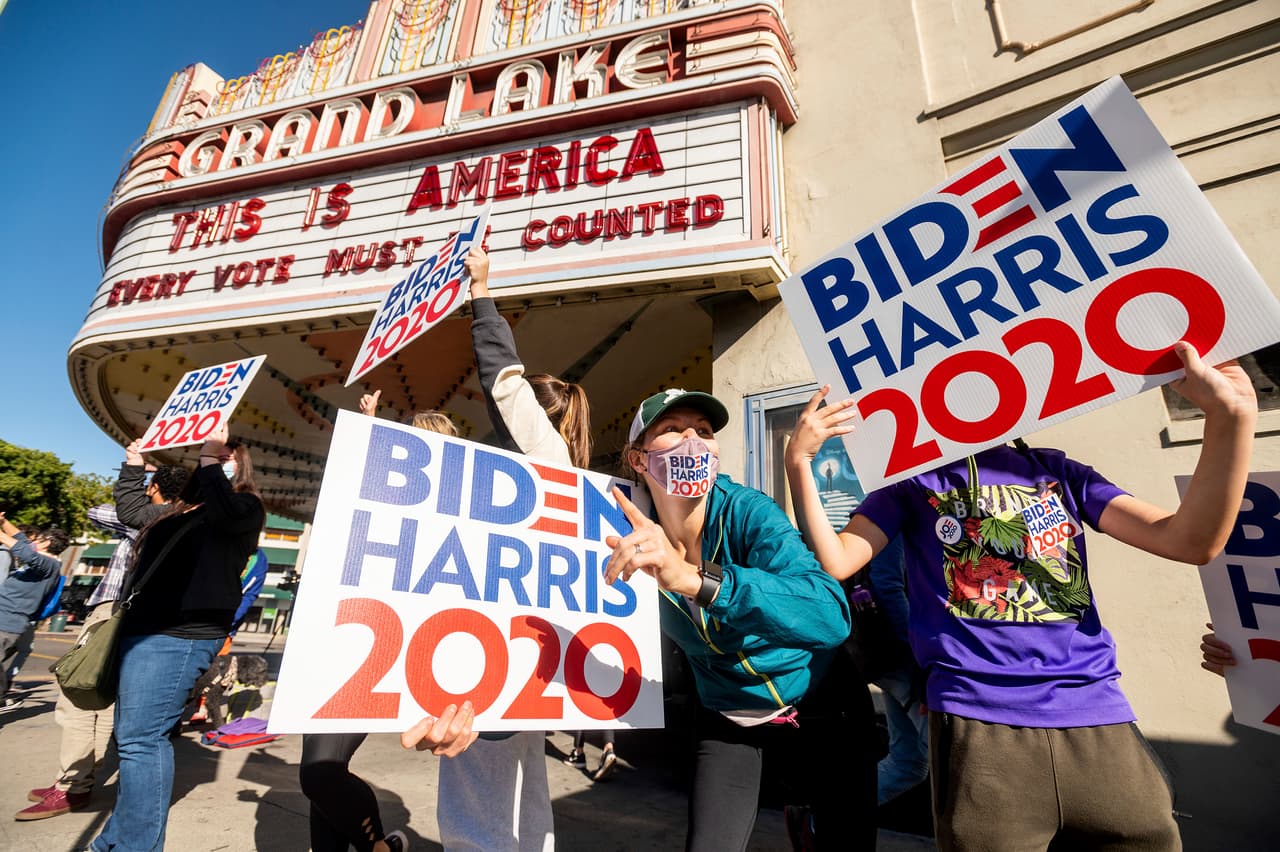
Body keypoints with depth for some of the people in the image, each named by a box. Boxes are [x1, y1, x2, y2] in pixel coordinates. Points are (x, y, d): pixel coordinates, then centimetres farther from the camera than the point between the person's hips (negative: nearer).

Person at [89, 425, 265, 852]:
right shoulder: (182, 508, 20)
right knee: (131, 735, 16)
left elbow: (224, 511, -27)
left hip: (181, 632, -9)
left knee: (141, 737, -9)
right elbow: (128, 511, 36)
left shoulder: (245, 507, -4)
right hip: (143, 627, 9)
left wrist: (210, 455, -20)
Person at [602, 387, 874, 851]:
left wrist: (692, 579, -55)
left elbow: (831, 617, -44)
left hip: (822, 706, -2)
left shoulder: (748, 512, -28)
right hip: (728, 719, 2)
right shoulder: (632, 529, -17)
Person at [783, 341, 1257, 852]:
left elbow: (1191, 541, 2)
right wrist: (798, 461, -15)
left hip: (1097, 715, 4)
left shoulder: (1056, 470, 13)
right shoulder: (913, 479, 4)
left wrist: (1231, 414, -8)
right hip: (979, 723, -3)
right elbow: (835, 562, -5)